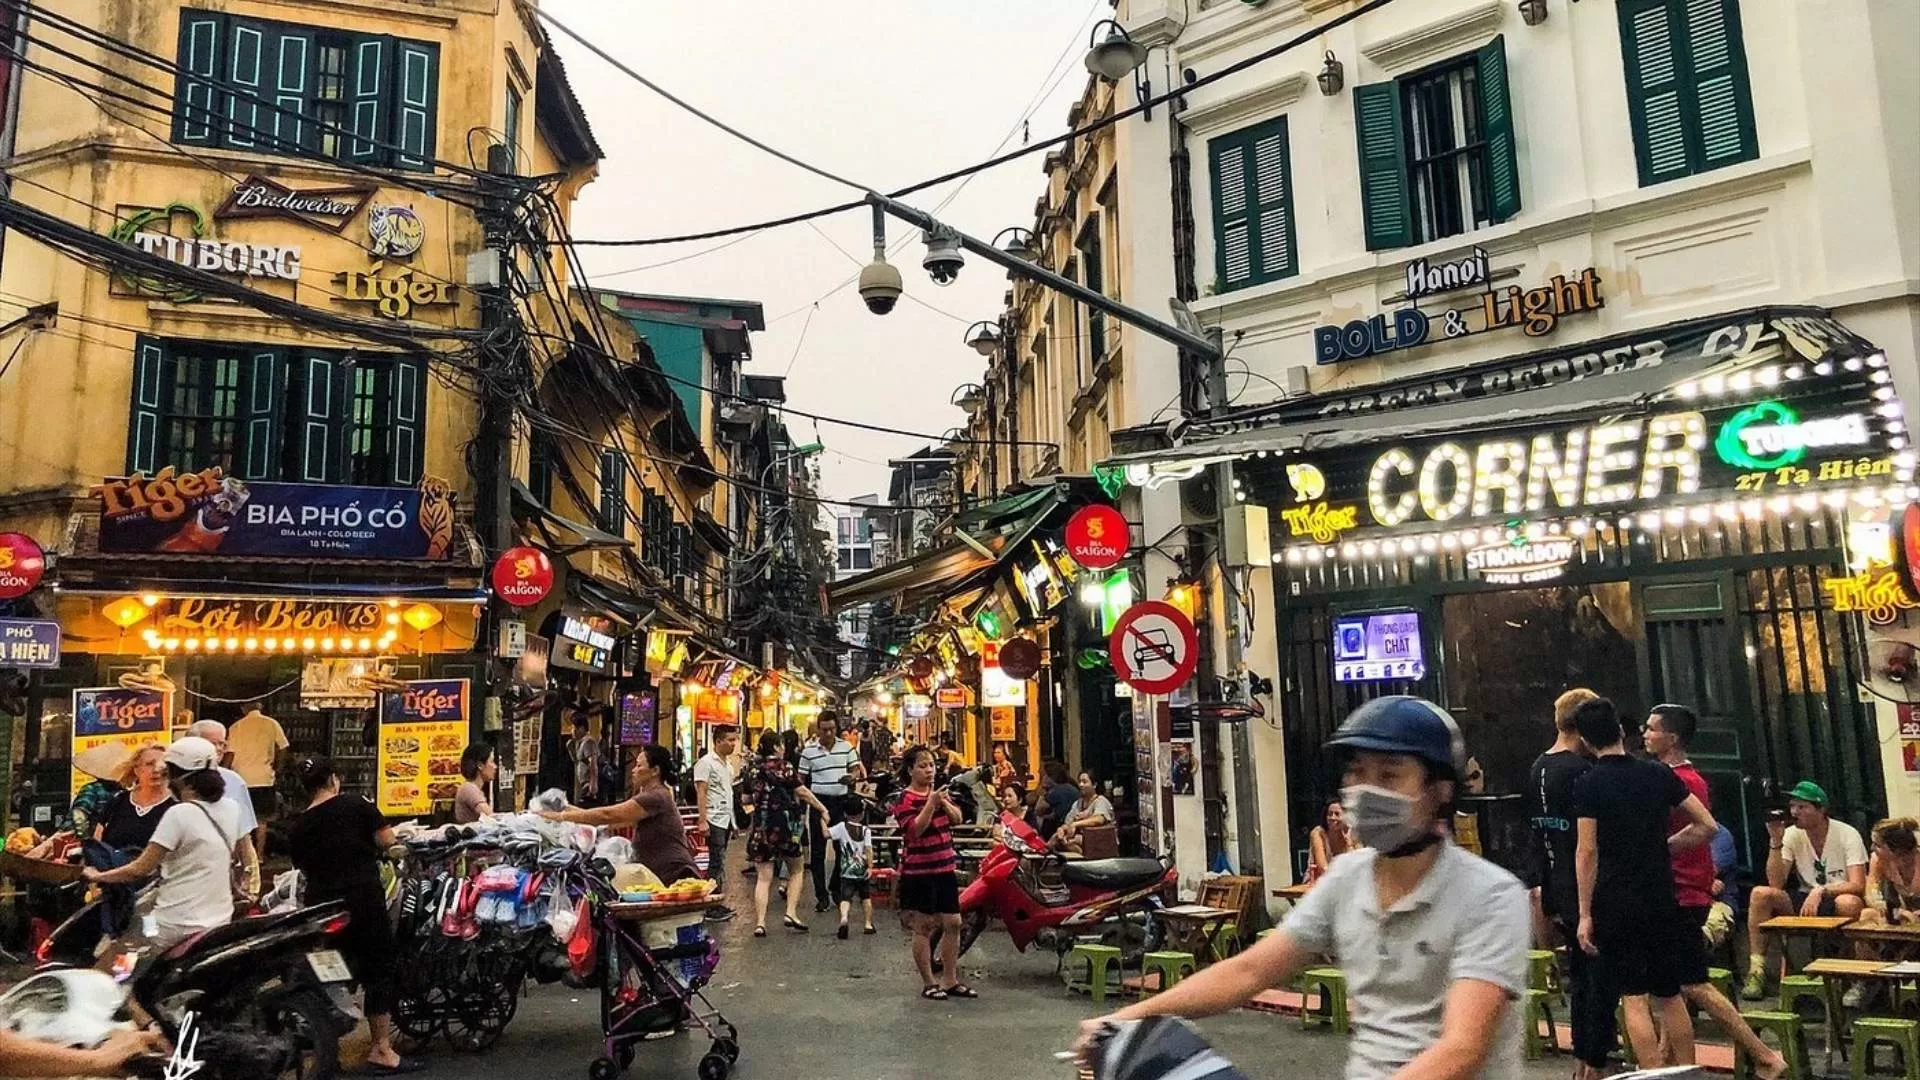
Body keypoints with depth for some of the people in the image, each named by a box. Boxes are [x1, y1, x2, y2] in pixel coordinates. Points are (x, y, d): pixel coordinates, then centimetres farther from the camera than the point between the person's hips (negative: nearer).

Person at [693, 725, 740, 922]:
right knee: (716, 863, -7)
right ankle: (711, 907, -3)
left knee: (720, 863, 11)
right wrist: (702, 820, -20)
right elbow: (701, 793, -13)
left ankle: (717, 903, 16)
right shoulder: (706, 762, -8)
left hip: (726, 820, 8)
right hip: (714, 820, -8)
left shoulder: (728, 764, 17)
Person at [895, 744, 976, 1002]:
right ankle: (928, 983, 11)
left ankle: (950, 980, 19)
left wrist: (944, 802, -17)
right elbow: (915, 829, -23)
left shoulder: (938, 792, 12)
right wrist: (931, 804, -31)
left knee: (953, 923, 8)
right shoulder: (905, 800, -10)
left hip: (946, 869, 7)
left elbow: (958, 818, 1)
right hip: (919, 872, -7)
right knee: (924, 927, 1)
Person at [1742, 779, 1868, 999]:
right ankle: (1757, 970, -20)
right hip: (1805, 900, 4)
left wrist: (1820, 892, -35)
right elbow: (1776, 884, -10)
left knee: (1849, 903, -38)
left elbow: (1858, 886, -21)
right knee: (1760, 894, -22)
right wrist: (1776, 841, -18)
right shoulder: (1791, 835, -2)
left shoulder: (1847, 835, -11)